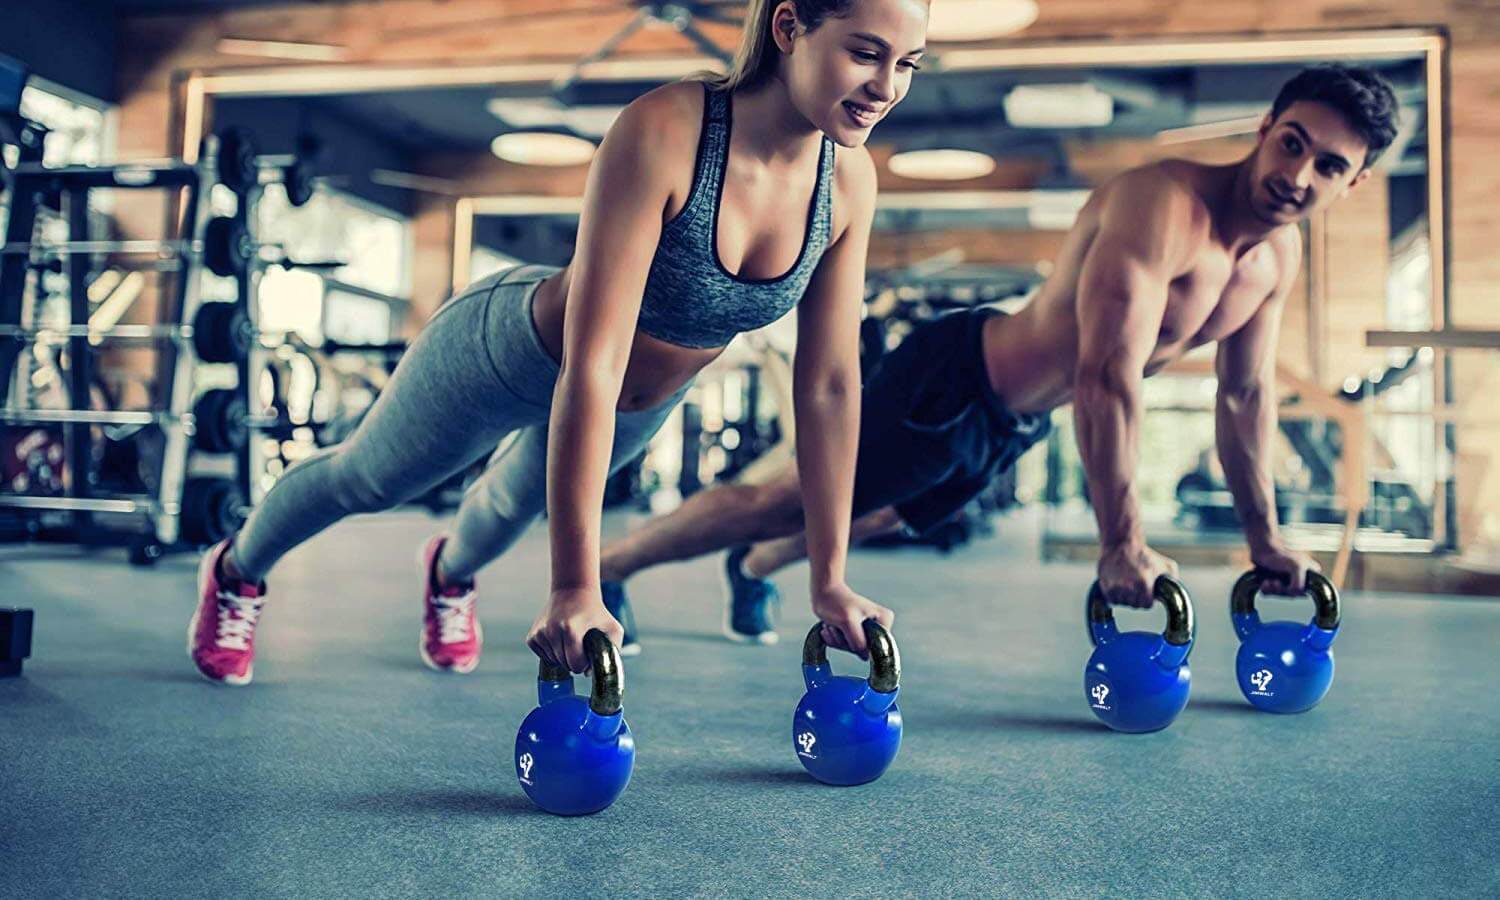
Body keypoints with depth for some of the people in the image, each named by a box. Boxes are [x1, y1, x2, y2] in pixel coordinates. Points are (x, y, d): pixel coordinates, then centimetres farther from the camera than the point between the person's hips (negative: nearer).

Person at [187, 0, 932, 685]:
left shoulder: (850, 179, -22)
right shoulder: (663, 133, -39)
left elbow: (830, 384, -16)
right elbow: (591, 366, -42)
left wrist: (829, 581, -14)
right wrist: (574, 587, -44)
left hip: (640, 409, 5)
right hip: (506, 352, -5)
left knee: (522, 498, 34)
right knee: (364, 479, 22)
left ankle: (450, 573, 70)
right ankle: (235, 572, 55)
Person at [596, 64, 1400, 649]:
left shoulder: (1280, 255, -2)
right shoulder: (1162, 203, -31)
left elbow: (1247, 394, 9)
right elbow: (1107, 377, -38)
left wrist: (1264, 535, 10)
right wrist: (1121, 542, -37)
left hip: (1016, 421, 9)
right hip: (953, 382, -9)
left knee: (877, 515, 28)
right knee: (787, 502, 0)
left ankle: (753, 570, 56)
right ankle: (604, 567, 20)